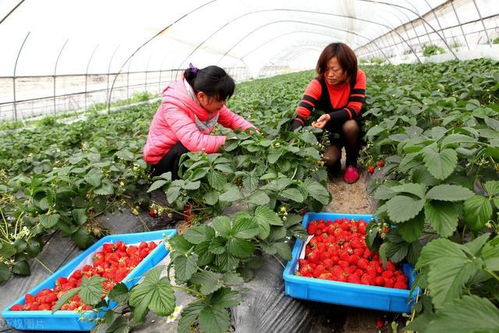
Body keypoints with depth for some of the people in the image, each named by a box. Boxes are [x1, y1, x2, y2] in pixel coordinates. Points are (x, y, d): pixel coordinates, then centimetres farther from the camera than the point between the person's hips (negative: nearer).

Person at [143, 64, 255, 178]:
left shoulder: (209, 101, -10)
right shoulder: (173, 105, -31)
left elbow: (232, 118, 2)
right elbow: (196, 143, -42)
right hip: (161, 159, -7)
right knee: (190, 148, -34)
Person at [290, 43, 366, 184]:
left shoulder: (357, 77, -19)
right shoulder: (318, 84, -23)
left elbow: (354, 109, -25)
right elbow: (301, 113, -33)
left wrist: (330, 117, -44)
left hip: (349, 124, 1)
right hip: (328, 130, -1)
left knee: (350, 126, -34)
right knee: (328, 158, -29)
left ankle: (351, 163, -6)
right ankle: (334, 165, 12)